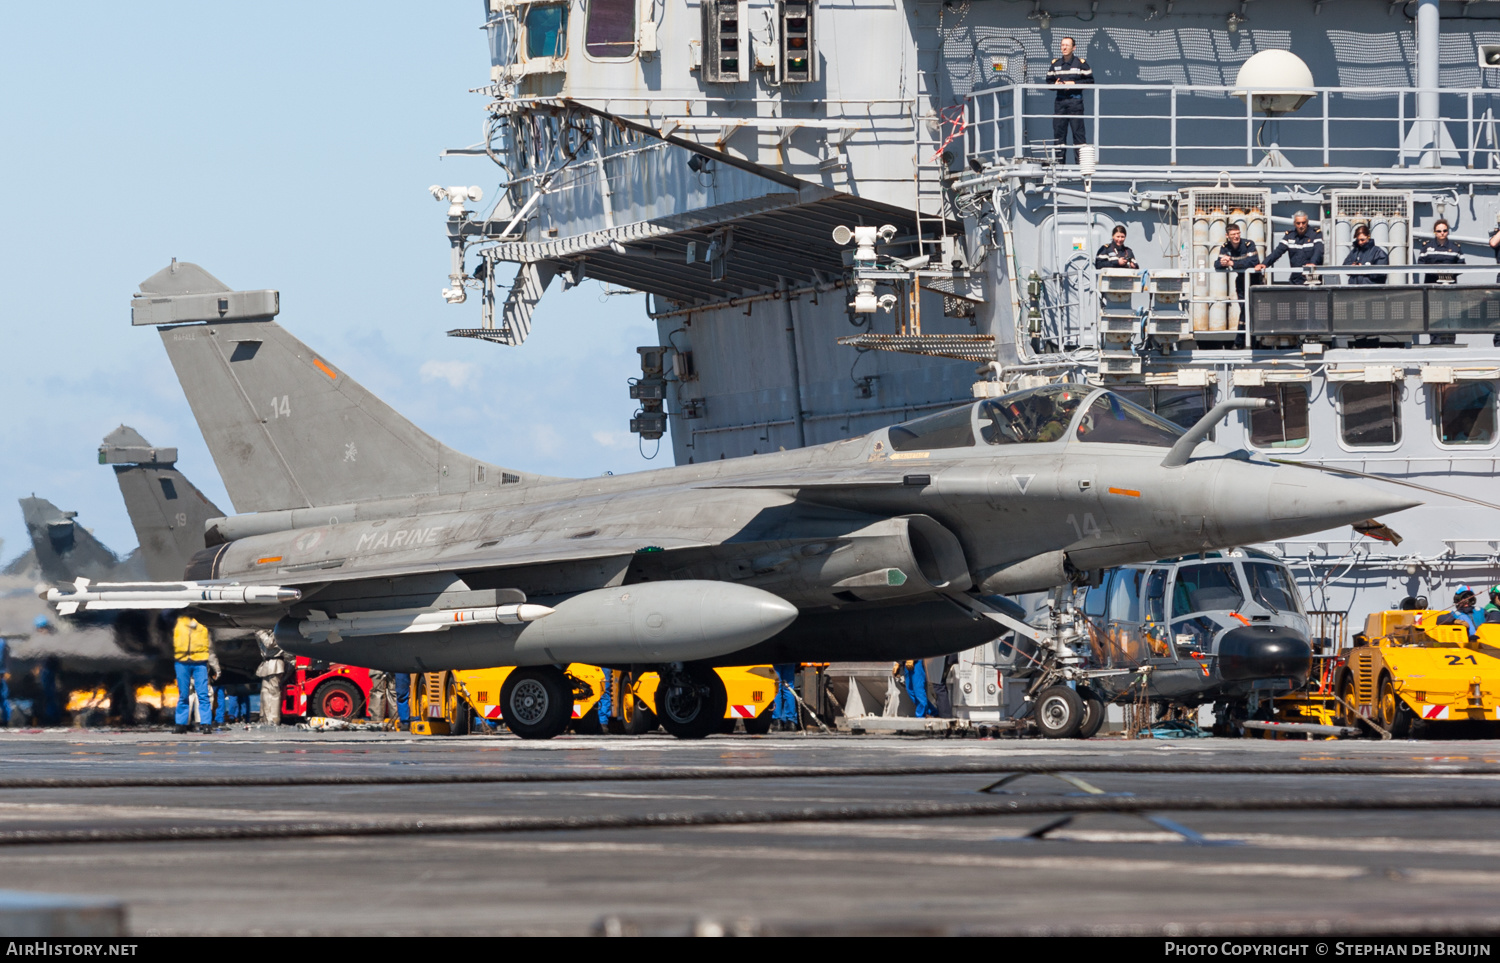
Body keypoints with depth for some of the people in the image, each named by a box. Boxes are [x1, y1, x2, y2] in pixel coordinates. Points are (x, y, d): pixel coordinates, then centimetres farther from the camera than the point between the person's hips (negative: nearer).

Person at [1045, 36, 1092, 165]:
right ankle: (1059, 161, 9)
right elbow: (1049, 81, 18)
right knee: (1058, 131, 3)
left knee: (1078, 131, -6)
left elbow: (1090, 80, -1)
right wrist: (1055, 84, -5)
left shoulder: (1081, 63, 1)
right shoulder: (1055, 64, 14)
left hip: (1075, 100, -4)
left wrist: (1074, 84, -12)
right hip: (1060, 100, 4)